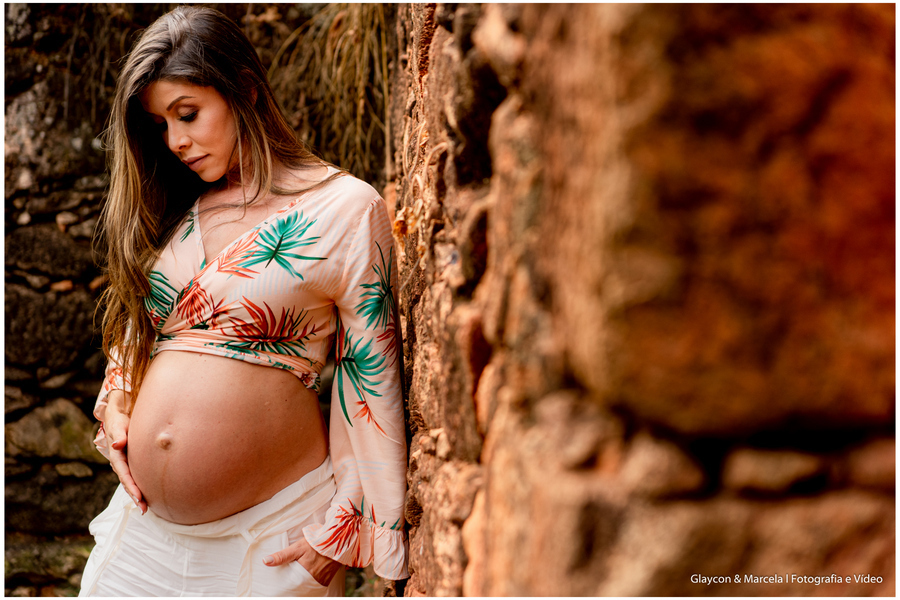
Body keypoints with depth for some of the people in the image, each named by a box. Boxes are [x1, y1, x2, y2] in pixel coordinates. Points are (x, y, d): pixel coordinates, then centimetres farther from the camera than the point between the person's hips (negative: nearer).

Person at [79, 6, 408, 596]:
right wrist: (114, 406, 4)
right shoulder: (170, 211, 9)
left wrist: (345, 526, -11)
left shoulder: (345, 210, -9)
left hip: (270, 532, -5)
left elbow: (372, 381, -10)